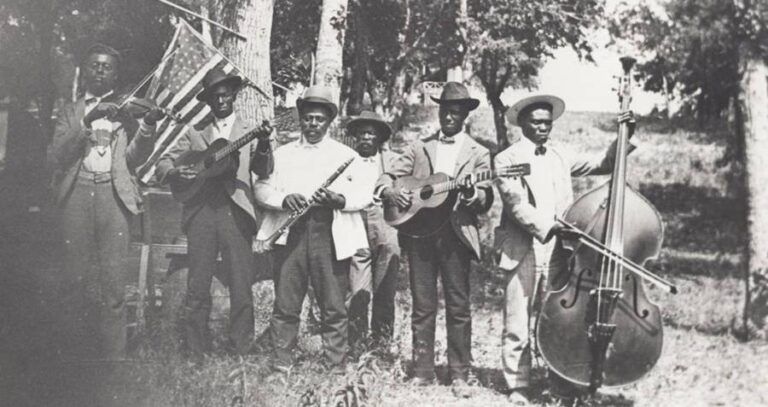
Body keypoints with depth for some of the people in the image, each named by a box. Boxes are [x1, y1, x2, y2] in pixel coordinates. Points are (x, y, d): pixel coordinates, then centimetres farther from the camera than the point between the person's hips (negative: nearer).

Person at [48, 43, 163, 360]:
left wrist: (148, 125, -15)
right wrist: (86, 123, -11)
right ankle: (80, 349, 11)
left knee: (113, 281, -6)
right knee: (77, 279, 1)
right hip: (76, 194, 1)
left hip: (114, 194, -1)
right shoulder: (70, 113, 17)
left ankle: (113, 353, -2)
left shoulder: (126, 110, 15)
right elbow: (57, 157, 2)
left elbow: (135, 157, 3)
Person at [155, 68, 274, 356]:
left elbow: (264, 171, -3)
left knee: (241, 288, -2)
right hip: (201, 214, 1)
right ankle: (195, 352, 10)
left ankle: (240, 352, 5)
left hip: (236, 214, -1)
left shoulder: (249, 133, 12)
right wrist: (176, 173, -11)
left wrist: (264, 146, -24)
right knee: (197, 287, 2)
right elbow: (163, 164, 13)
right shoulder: (195, 133, 16)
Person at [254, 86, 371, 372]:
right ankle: (281, 365, 8)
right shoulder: (282, 153, 18)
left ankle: (336, 367, 5)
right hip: (290, 233, 1)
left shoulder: (346, 155, 14)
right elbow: (261, 188, 10)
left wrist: (339, 199, -15)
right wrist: (283, 199, -11)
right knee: (285, 304, 0)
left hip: (331, 234, -1)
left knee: (334, 307, -1)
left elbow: (364, 194, 5)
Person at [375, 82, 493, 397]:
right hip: (419, 232, 2)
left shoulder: (477, 153, 8)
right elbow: (386, 178, 10)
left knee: (459, 306, 0)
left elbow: (486, 202, 0)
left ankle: (459, 375, 7)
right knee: (422, 305, 6)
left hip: (456, 235, -1)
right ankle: (423, 371, 14)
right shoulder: (420, 148, 13)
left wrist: (471, 194, -22)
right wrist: (390, 193, -12)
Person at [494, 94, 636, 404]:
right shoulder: (507, 159, 0)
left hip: (557, 251, 4)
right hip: (522, 253, -4)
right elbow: (516, 204, -13)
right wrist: (546, 227, -26)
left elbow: (601, 164, 13)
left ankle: (561, 381, 21)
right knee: (517, 326, 0)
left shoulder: (560, 156, 15)